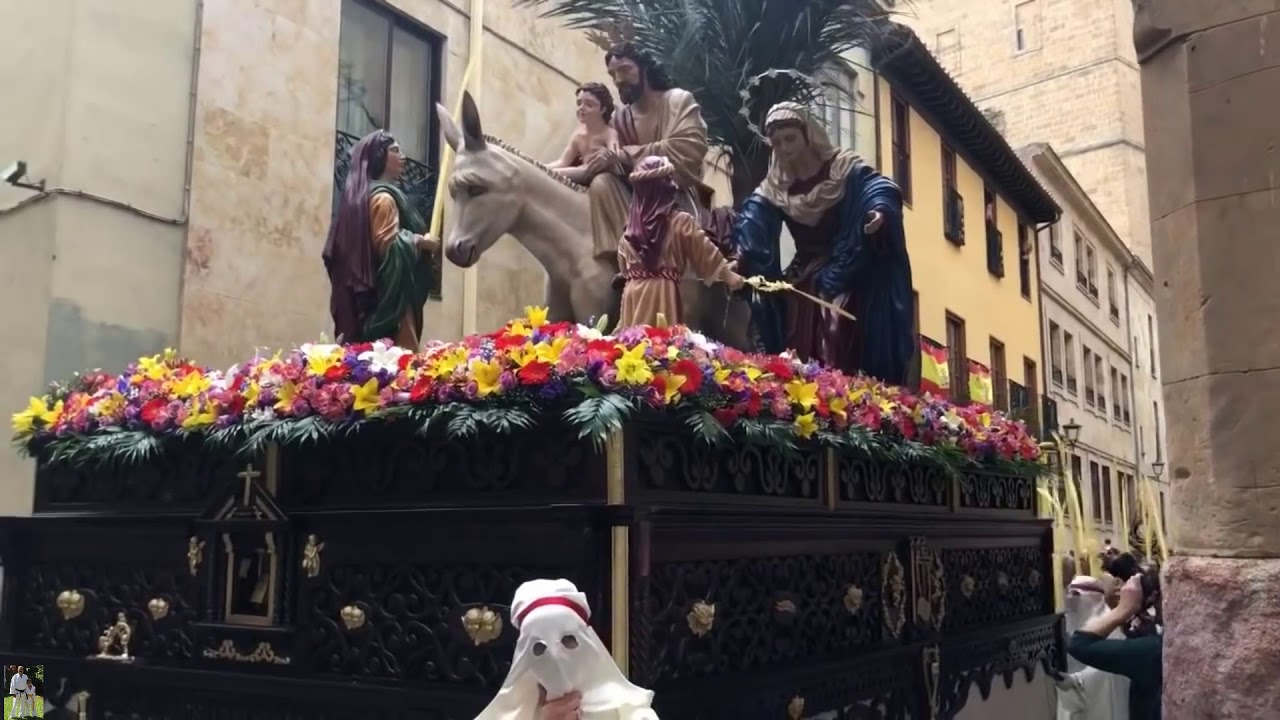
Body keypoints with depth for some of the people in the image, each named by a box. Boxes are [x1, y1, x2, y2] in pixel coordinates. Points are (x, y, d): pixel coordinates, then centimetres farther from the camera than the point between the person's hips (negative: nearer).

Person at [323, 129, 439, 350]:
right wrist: (422, 241, -6)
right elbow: (388, 245, -20)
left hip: (365, 292, 10)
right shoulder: (383, 197, -11)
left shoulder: (362, 193, 18)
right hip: (389, 294, -10)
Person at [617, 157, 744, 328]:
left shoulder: (632, 226, 8)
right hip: (664, 292, -4)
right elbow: (706, 252, 2)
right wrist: (728, 273, 12)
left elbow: (624, 268, 14)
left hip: (634, 293, 4)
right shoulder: (681, 222, -4)